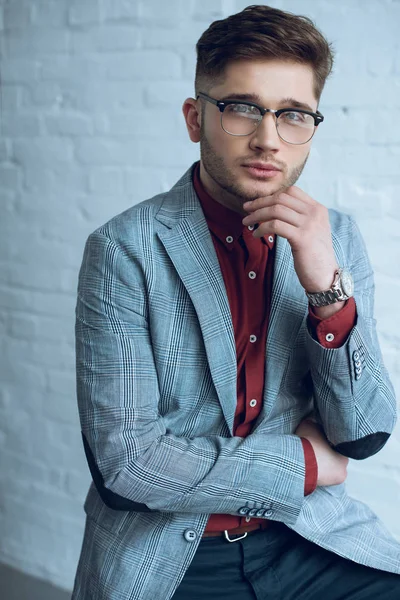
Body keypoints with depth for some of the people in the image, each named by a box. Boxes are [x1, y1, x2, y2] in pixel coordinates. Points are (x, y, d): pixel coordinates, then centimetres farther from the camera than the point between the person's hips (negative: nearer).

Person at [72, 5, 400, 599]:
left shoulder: (338, 239, 3)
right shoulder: (124, 249, -9)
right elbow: (125, 457, -14)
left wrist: (329, 288, -15)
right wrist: (303, 463, -8)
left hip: (314, 543, 2)